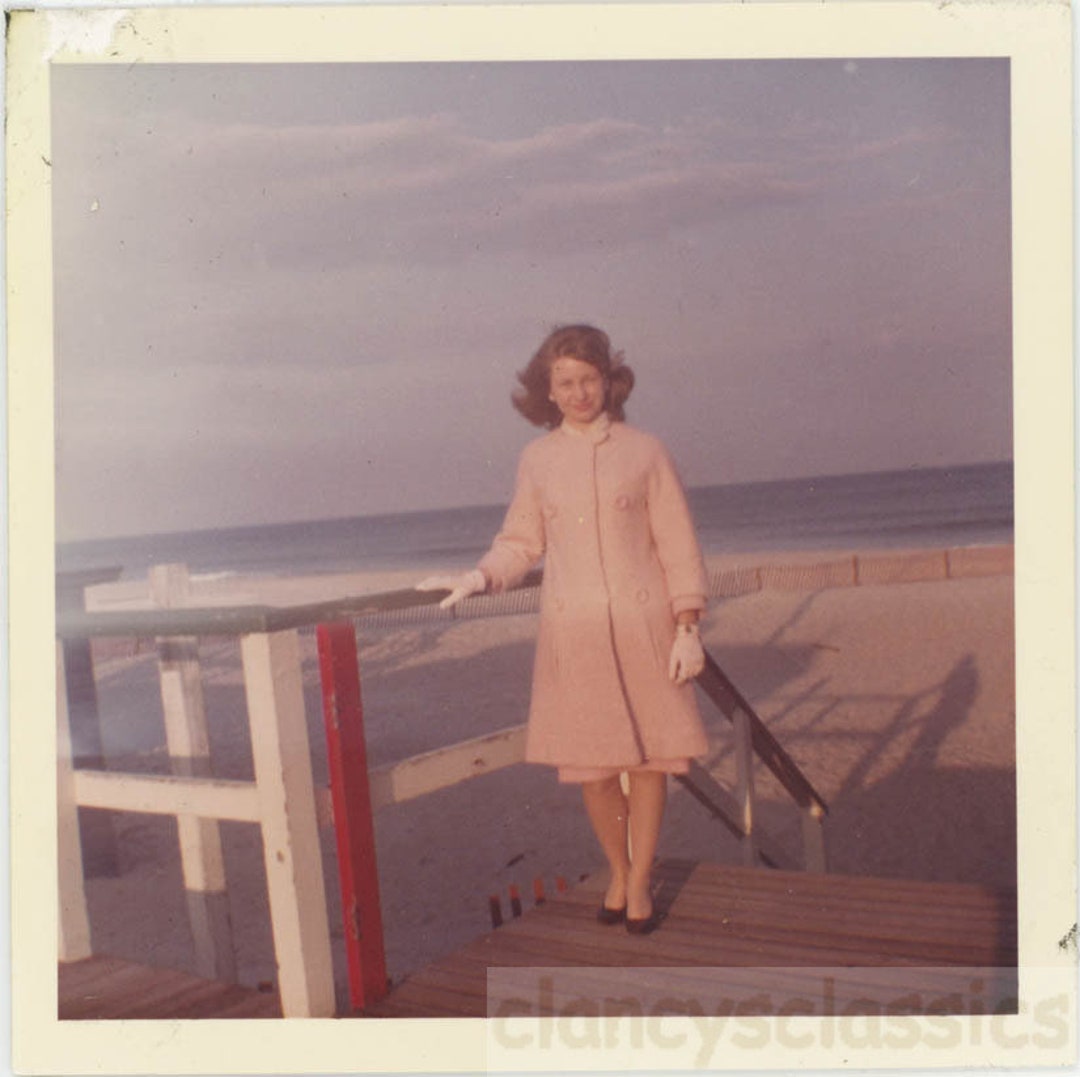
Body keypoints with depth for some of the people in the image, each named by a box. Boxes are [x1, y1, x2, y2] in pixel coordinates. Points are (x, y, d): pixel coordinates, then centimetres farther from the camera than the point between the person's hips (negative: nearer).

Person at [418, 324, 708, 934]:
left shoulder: (644, 452, 1)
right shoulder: (537, 460, 6)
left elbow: (677, 545, 1)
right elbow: (522, 544, 13)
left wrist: (687, 628, -4)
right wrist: (479, 579, -6)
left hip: (643, 627, -1)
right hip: (572, 634, 1)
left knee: (649, 758, 3)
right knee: (592, 766, 6)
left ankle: (641, 883, 22)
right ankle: (619, 876, 29)